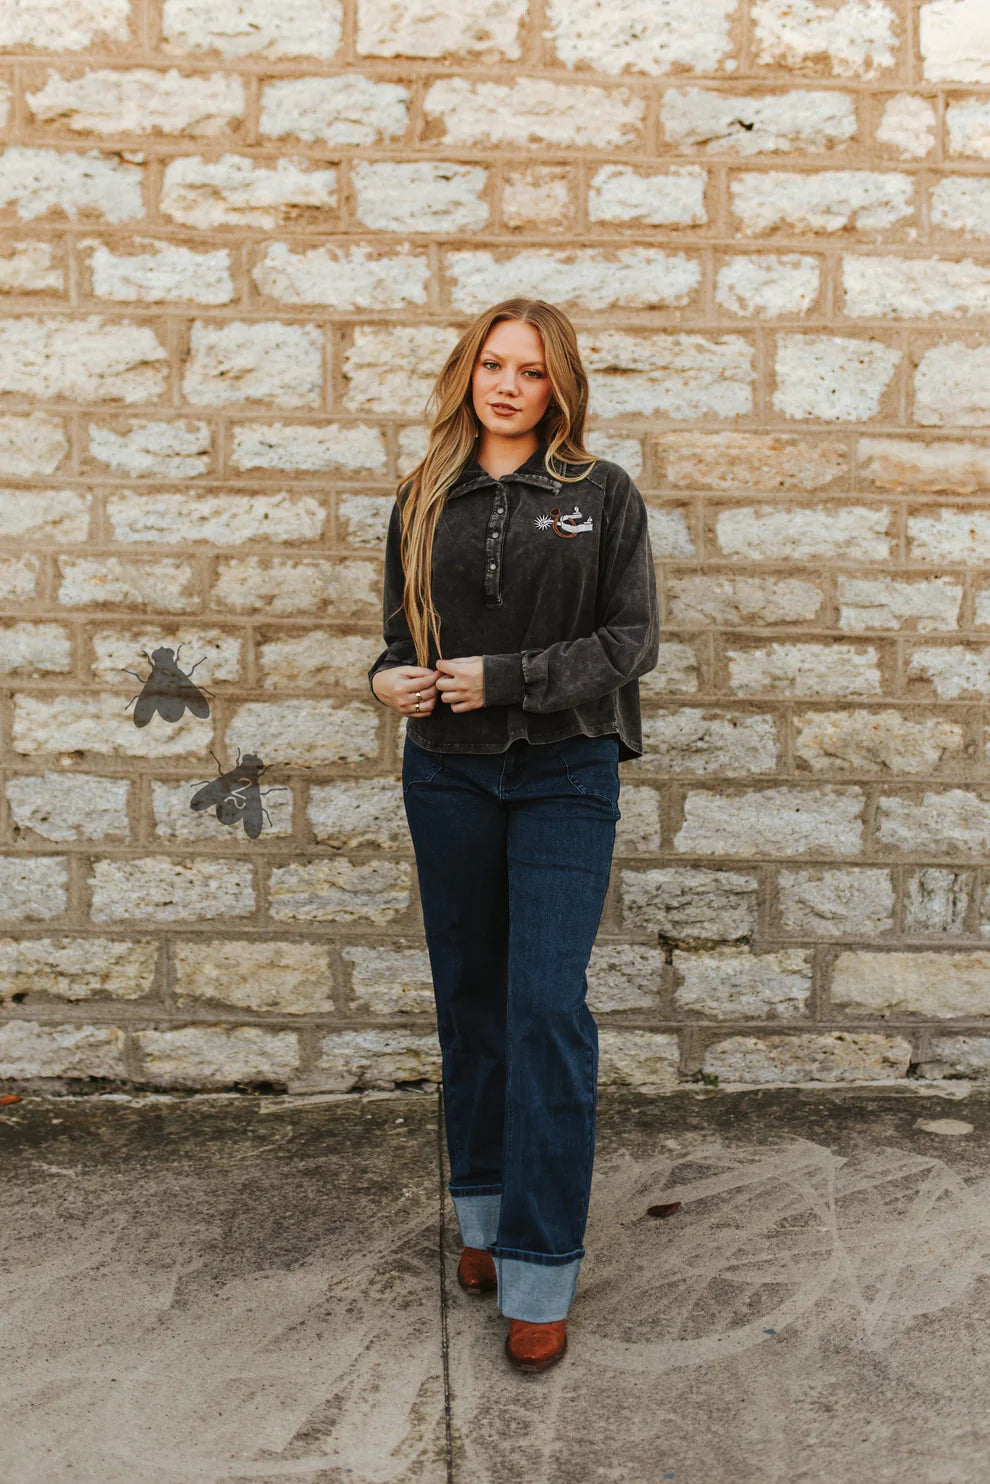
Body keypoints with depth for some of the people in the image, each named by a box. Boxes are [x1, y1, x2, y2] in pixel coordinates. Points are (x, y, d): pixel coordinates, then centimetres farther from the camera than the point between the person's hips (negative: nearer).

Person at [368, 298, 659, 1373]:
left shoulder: (601, 494, 0)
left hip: (565, 774, -3)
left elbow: (633, 639, -4)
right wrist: (389, 675, -6)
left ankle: (541, 1273, 4)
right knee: (469, 999, 11)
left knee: (546, 1007, -8)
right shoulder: (425, 498, 9)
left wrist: (507, 677, -14)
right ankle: (485, 1210, 30)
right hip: (448, 772, 3)